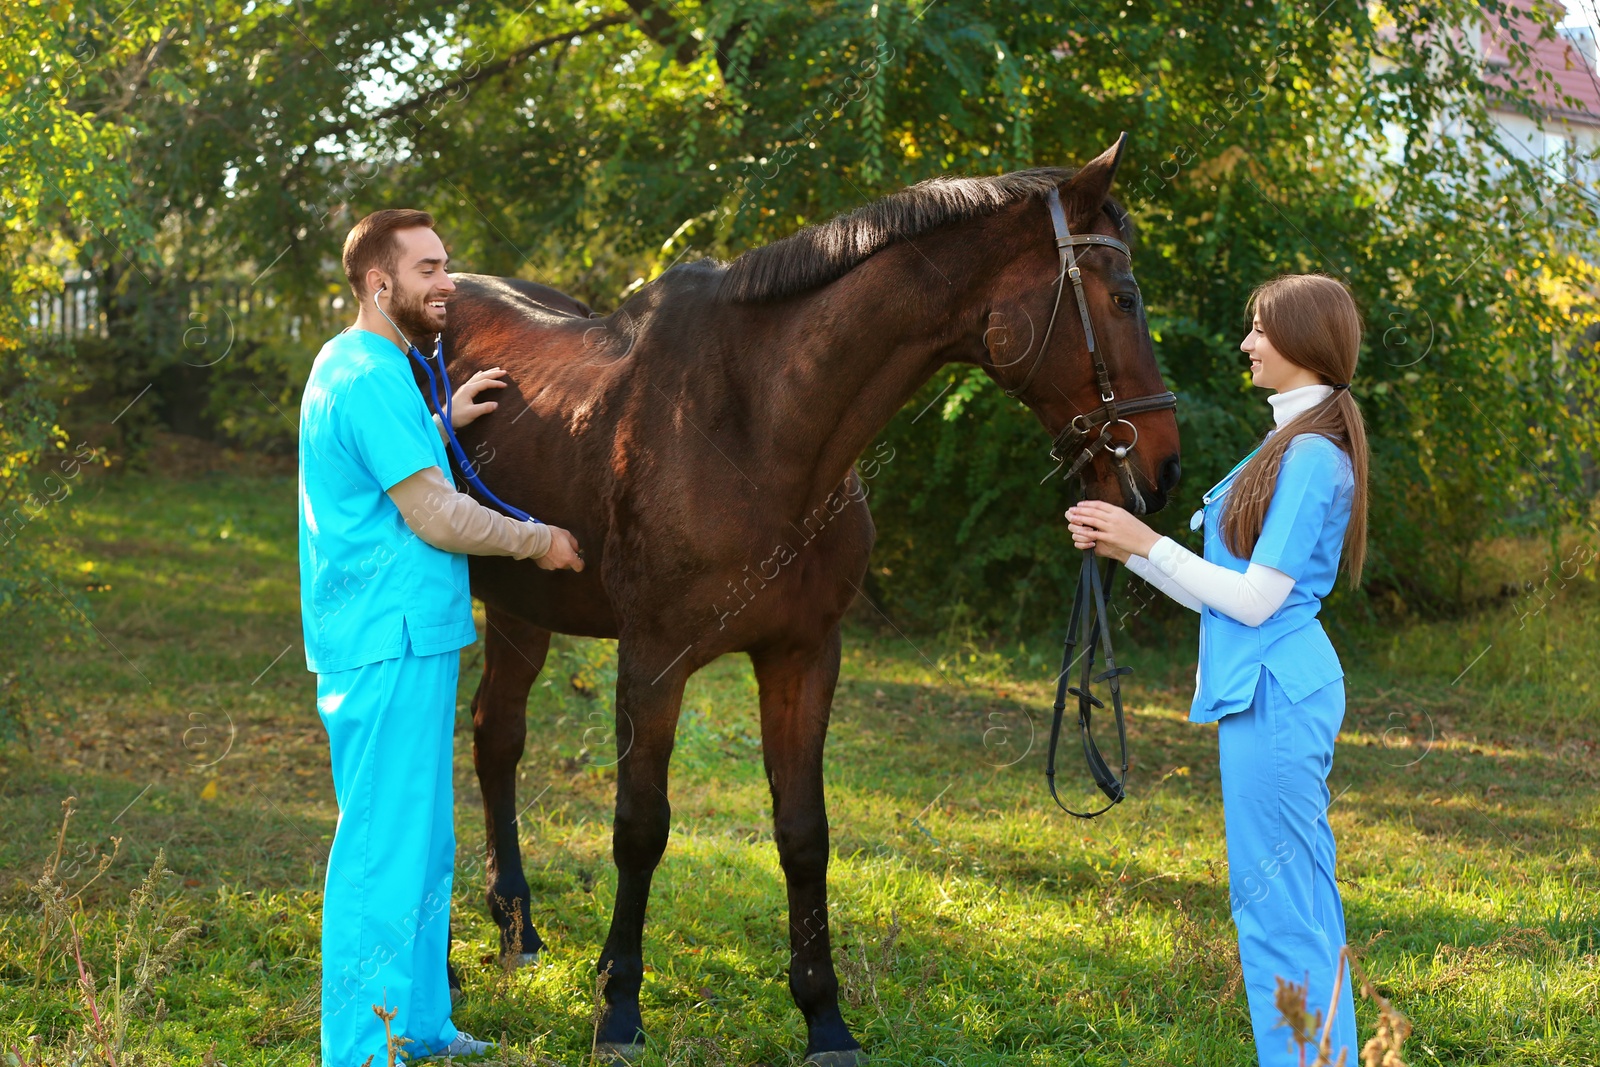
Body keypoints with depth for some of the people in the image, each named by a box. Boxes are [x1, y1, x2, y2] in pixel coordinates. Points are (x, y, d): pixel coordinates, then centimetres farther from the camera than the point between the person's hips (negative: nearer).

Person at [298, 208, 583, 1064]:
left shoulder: (351, 366, 16)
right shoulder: (371, 377, -17)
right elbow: (434, 515, -19)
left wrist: (443, 423, 21)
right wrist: (537, 541, -7)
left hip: (402, 638, 11)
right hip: (390, 646, -11)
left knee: (424, 847, 18)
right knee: (383, 851, -7)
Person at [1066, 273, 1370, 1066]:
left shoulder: (1311, 454, -16)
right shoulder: (1290, 444, 16)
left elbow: (1255, 600, -18)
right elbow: (1217, 587, 16)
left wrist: (1148, 544, -11)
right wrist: (1124, 549, 8)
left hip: (1275, 695, -10)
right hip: (1269, 690, 10)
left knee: (1279, 905, -5)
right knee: (1298, 901, 15)